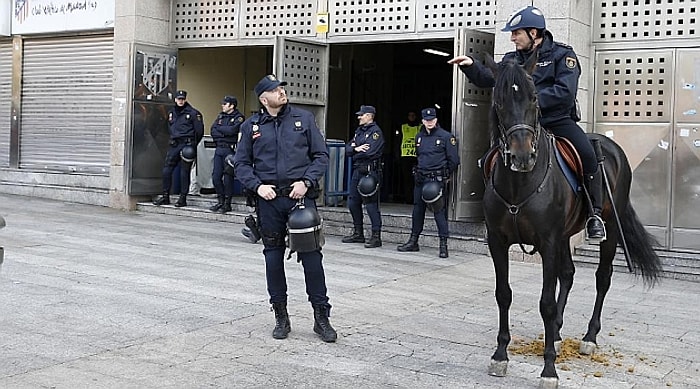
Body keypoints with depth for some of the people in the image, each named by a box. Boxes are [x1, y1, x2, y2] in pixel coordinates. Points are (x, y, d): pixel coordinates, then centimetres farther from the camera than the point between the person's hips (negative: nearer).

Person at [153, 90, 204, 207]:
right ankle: (165, 196, 9)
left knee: (184, 172, -3)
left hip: (187, 145, -6)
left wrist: (192, 144, 2)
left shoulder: (193, 113, -3)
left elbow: (199, 130, -2)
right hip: (174, 145, 6)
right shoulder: (171, 113, 16)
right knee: (166, 170, 1)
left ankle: (183, 198, 3)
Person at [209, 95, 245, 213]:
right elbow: (213, 131, 6)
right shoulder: (221, 116, 17)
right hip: (219, 149, 6)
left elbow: (232, 130, -18)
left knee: (227, 177, -4)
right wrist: (225, 132, -9)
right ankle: (220, 201, 18)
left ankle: (227, 203, 5)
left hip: (230, 149, -6)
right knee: (216, 176, 6)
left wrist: (219, 128, -3)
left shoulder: (239, 117, -2)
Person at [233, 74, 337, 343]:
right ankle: (281, 317, 20)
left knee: (311, 255, -3)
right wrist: (257, 186, -6)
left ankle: (321, 316, 7)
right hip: (269, 199, 1)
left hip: (301, 196, -1)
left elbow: (321, 155, 6)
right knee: (273, 256, 7)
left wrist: (306, 182, -8)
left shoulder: (304, 118, 6)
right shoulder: (251, 126, 8)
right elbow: (241, 163, 10)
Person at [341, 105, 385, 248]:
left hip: (370, 171, -9)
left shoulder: (375, 131, -8)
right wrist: (356, 149, -11)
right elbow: (348, 149, 11)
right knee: (353, 202, 12)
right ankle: (358, 233, 24)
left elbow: (370, 152, -19)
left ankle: (376, 236, -4)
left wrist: (355, 155, -3)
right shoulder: (359, 131, 18)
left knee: (371, 204, -9)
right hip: (357, 171, 9)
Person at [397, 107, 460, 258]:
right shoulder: (419, 137, 13)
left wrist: (444, 176, 1)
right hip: (420, 178, 6)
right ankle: (413, 241, 20)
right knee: (417, 209, 11)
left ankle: (443, 244, -4)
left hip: (437, 180, -6)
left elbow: (453, 160, -3)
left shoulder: (446, 137, -5)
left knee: (439, 211, -8)